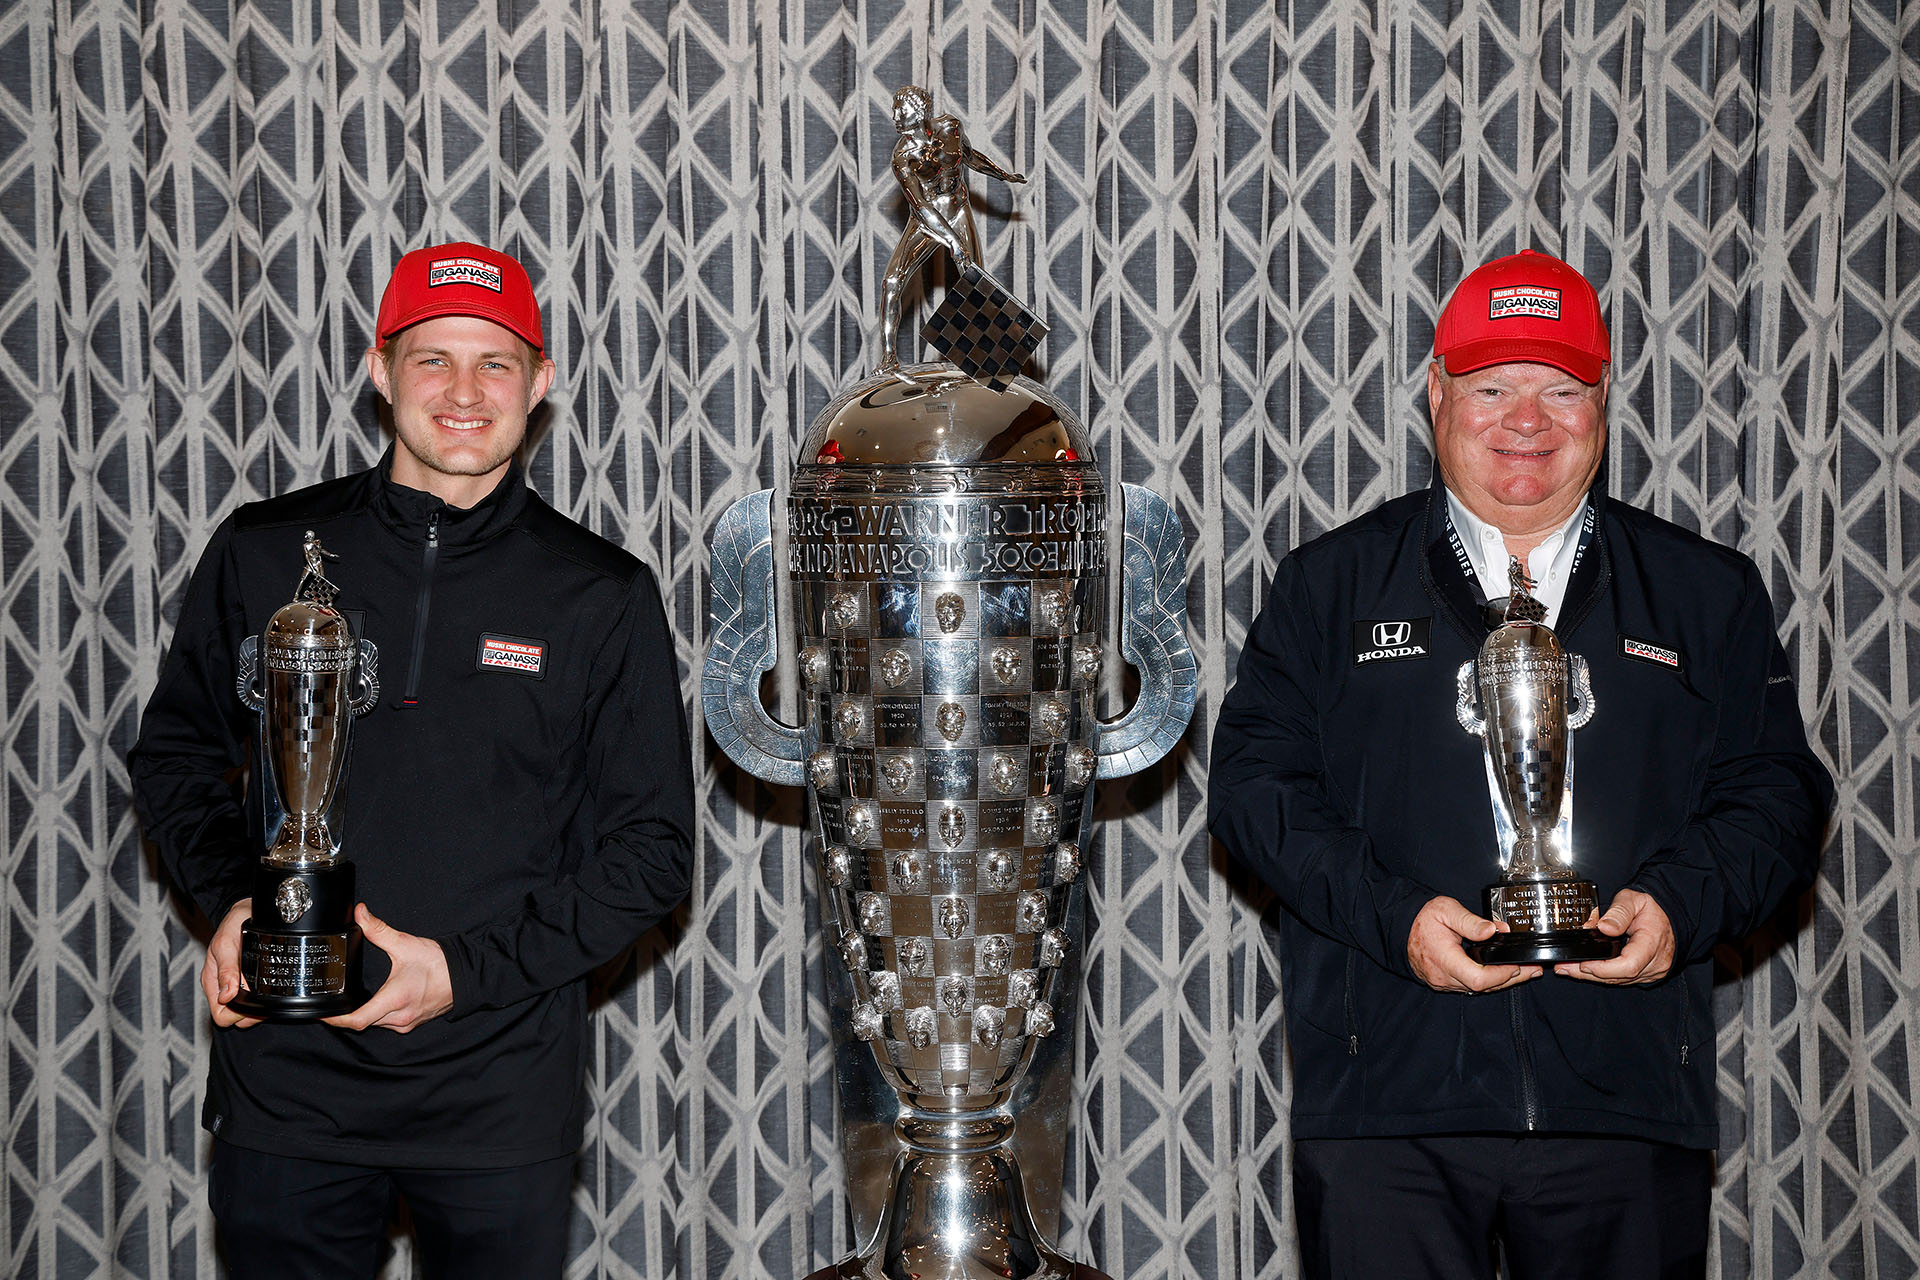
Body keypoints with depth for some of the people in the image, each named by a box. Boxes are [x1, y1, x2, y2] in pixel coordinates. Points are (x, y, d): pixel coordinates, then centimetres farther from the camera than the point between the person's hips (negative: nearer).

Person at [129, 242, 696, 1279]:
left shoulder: (603, 597, -1)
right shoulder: (264, 553, 4)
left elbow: (653, 845, 0)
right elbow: (175, 753, 14)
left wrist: (469, 968, -11)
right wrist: (231, 897, -5)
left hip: (502, 1098, -1)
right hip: (286, 1084, 1)